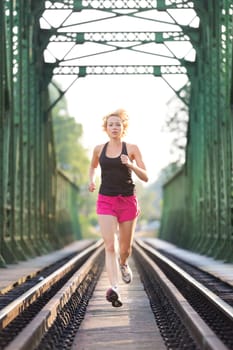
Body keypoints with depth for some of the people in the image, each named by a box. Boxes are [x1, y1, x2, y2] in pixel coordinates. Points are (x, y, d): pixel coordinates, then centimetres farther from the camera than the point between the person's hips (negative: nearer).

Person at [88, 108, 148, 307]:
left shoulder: (132, 149, -1)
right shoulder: (99, 149, 6)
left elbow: (145, 177, -3)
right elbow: (93, 166, 28)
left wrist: (131, 165, -20)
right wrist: (91, 180, 8)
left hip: (128, 201, 0)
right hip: (106, 201, 0)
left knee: (125, 248, 12)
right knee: (110, 246, -15)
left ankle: (123, 264, 48)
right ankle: (114, 289, -24)